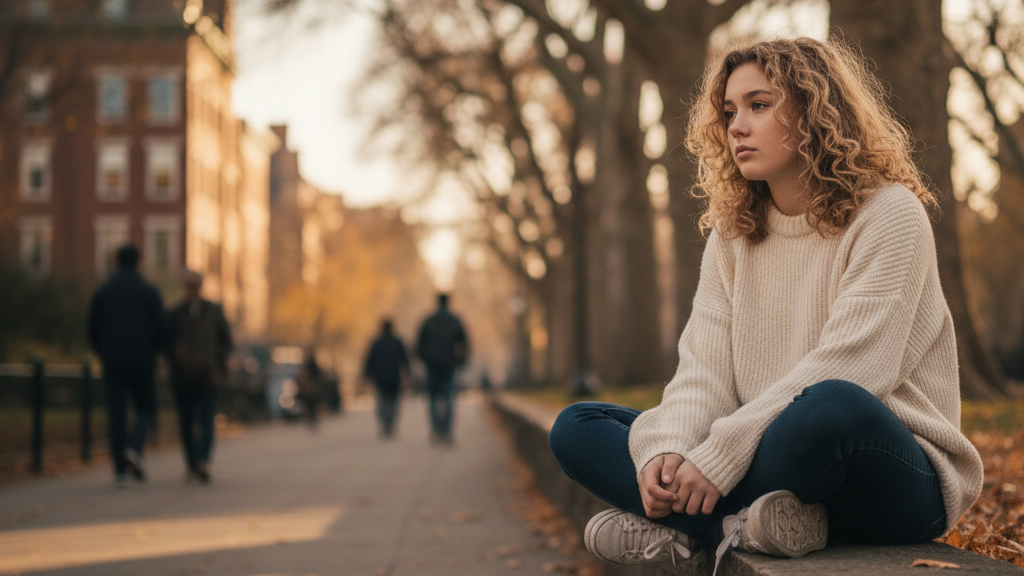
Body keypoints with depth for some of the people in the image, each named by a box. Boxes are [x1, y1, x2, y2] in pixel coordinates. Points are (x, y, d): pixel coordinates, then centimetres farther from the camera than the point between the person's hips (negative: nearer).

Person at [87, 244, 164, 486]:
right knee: (146, 408, 12)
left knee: (116, 414, 3)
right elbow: (160, 328, -4)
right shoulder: (150, 292, -1)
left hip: (113, 363, 1)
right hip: (141, 362, -1)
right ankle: (134, 449, -14)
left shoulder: (102, 292, 4)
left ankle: (120, 470, 0)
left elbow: (92, 328, 3)